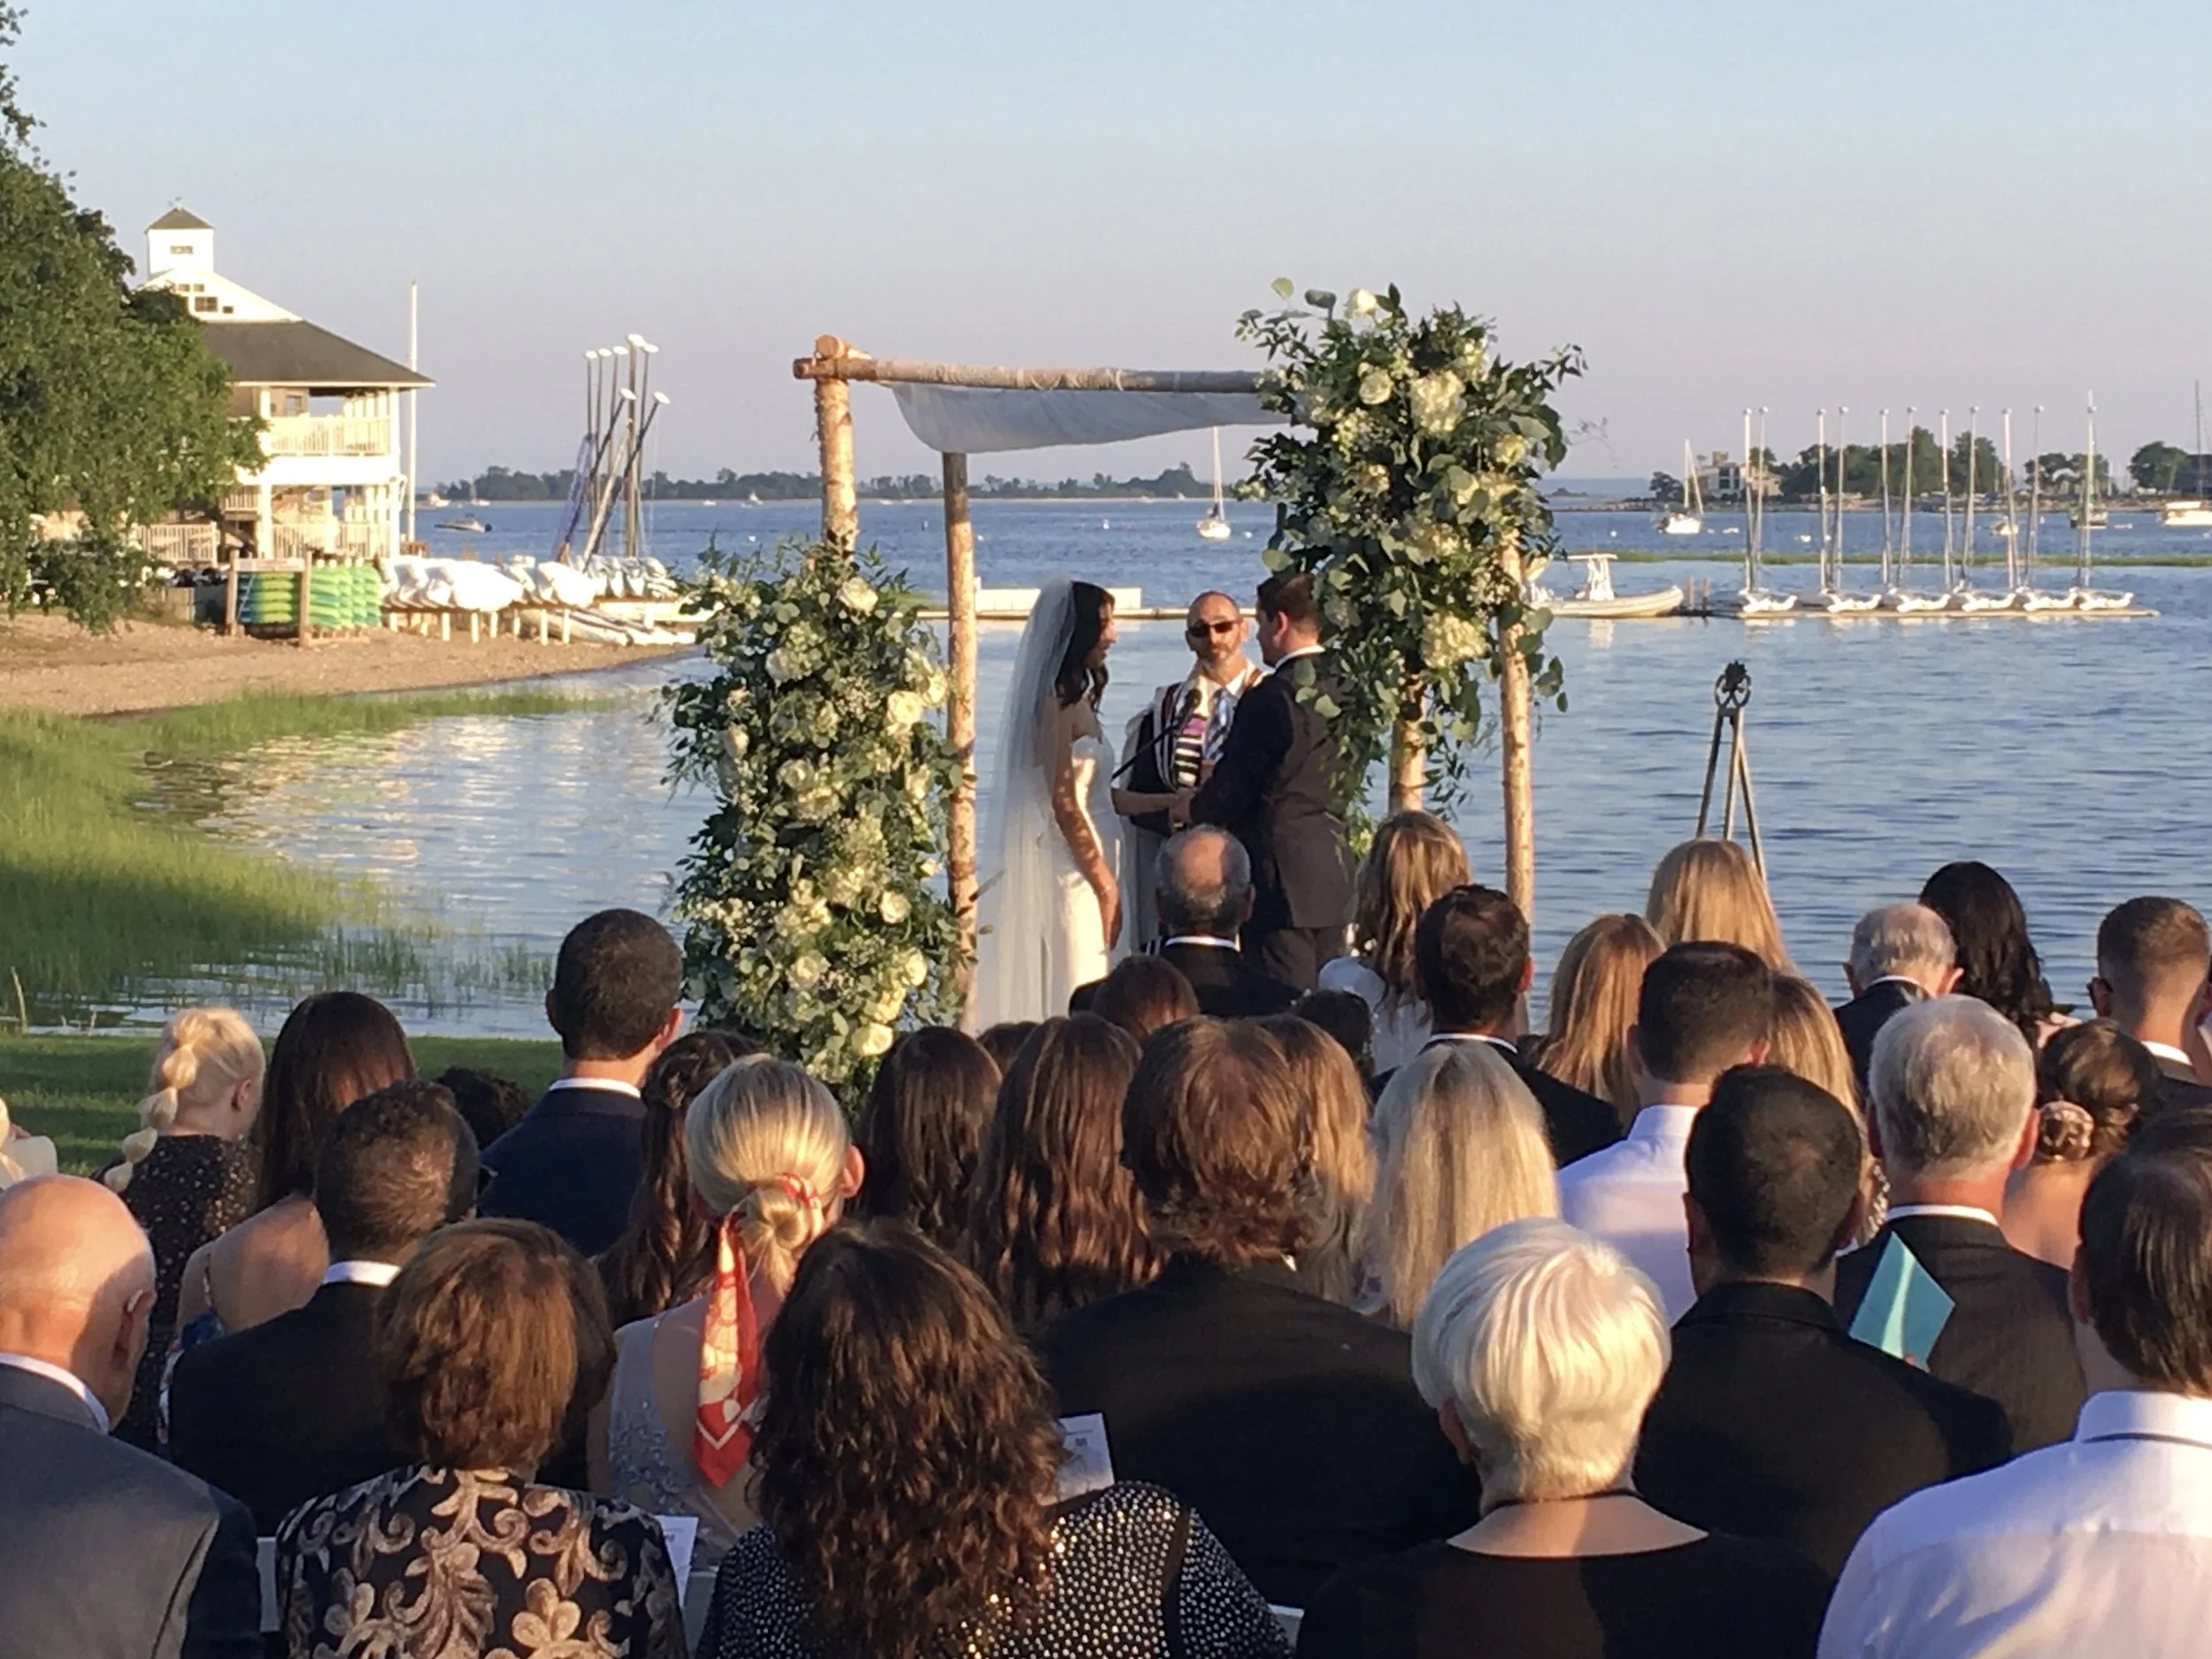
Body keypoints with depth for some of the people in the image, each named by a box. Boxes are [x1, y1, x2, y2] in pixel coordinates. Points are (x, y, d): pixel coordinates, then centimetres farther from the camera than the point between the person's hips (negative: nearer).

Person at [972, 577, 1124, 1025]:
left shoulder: (1075, 698, 16)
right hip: (1069, 870, -10)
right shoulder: (1057, 702, -13)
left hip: (1083, 866, 10)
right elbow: (1063, 803, -17)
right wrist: (1105, 886, -14)